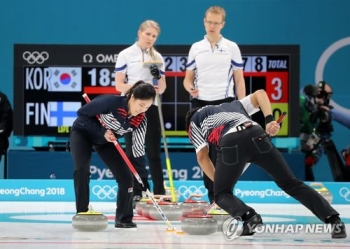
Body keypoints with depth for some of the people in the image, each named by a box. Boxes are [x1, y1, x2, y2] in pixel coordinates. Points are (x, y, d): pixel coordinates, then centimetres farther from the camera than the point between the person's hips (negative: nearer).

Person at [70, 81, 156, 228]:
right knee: (81, 170, -25)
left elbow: (139, 150, -15)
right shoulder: (111, 102, -36)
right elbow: (82, 113, -24)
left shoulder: (140, 120, -21)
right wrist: (102, 132, -28)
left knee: (126, 177, -6)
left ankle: (124, 218, 8)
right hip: (82, 133, -4)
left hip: (106, 142, 5)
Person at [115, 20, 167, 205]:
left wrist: (158, 77, -11)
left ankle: (159, 193, 5)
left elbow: (162, 88, 11)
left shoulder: (157, 57, 10)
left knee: (154, 151, 2)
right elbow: (119, 85, -5)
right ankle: (136, 193, 7)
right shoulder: (126, 55, -1)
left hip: (151, 107, 3)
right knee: (133, 151, 1)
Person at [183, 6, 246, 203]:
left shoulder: (232, 48, 3)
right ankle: (212, 193, 12)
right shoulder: (196, 48, 9)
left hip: (224, 104, -3)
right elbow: (188, 77, 12)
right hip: (201, 104, 3)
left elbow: (239, 80, 3)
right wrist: (190, 88, -12)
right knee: (204, 151, 5)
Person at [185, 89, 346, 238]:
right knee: (291, 183, 11)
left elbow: (202, 157, 22)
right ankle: (334, 220, -2)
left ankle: (249, 216, -15)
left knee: (222, 194, 16)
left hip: (230, 144, -3)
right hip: (257, 136, 3)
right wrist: (269, 120, 13)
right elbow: (260, 93, 26)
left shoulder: (194, 121, 33)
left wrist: (218, 182, 29)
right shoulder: (232, 105, 43)